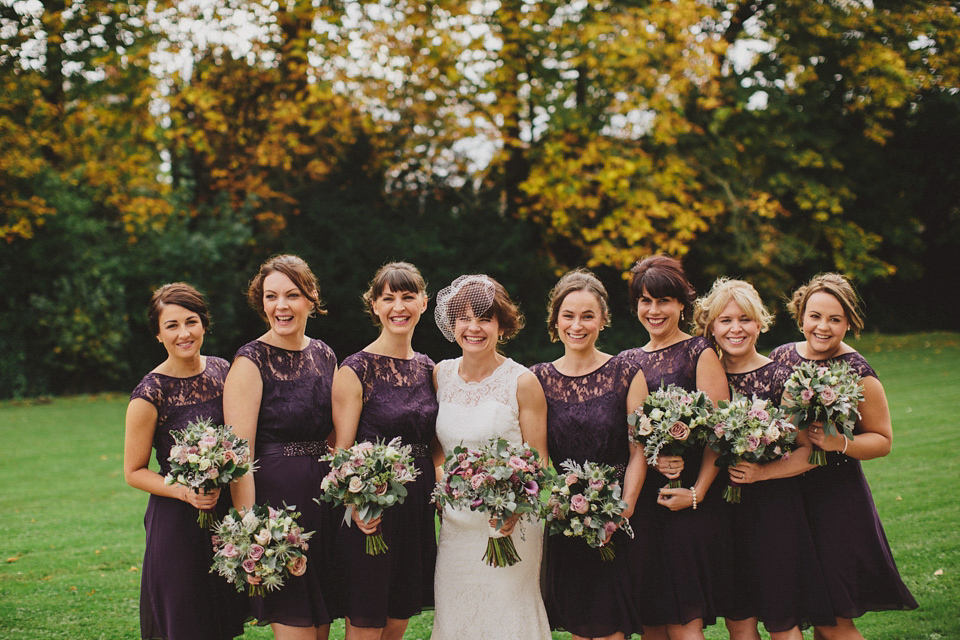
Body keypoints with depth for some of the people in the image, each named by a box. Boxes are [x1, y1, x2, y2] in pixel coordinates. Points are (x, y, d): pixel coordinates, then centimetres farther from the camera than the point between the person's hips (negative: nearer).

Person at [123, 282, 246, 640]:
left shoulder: (221, 371, 3)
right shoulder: (149, 395, -13)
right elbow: (134, 472, -6)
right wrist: (185, 491, -20)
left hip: (226, 513, 5)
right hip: (177, 521, -5)